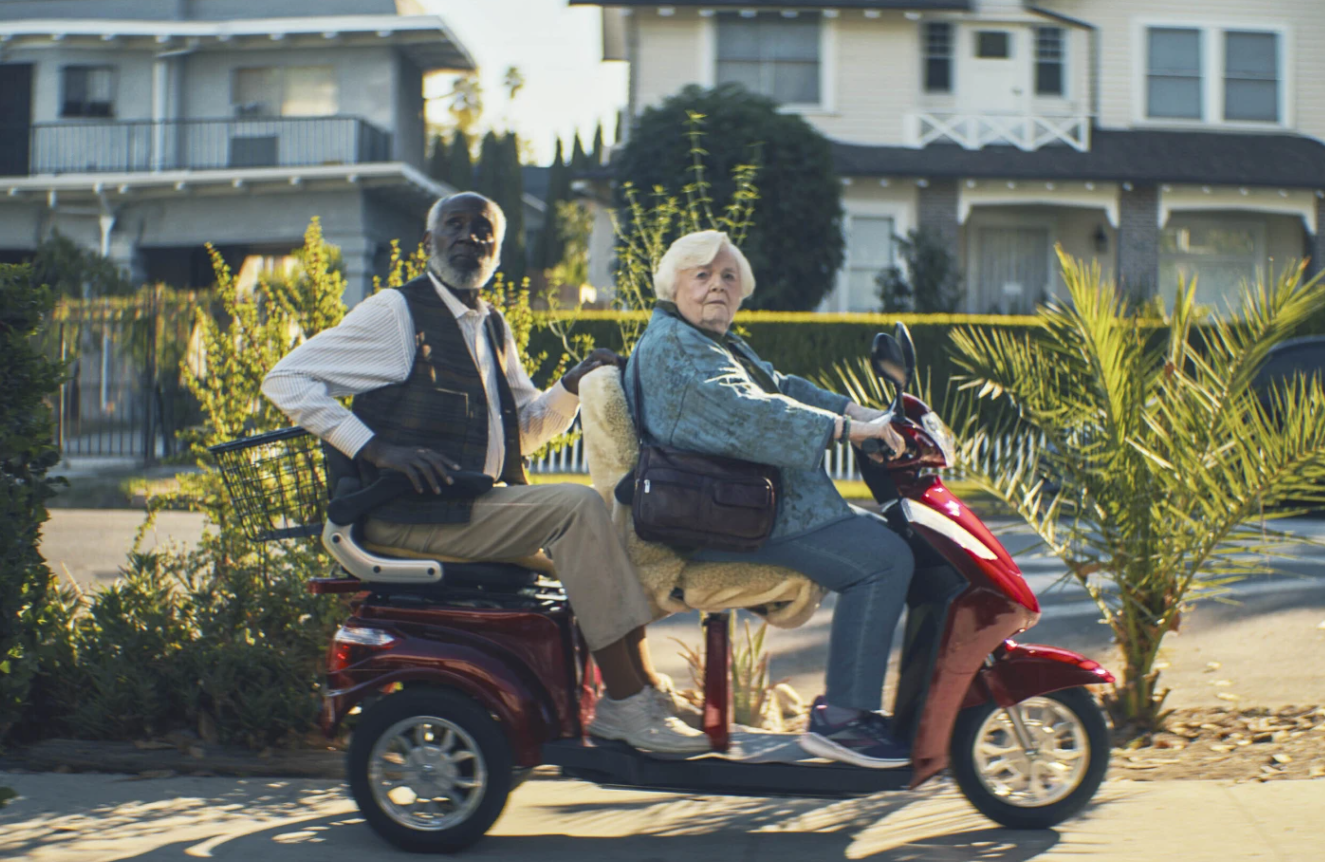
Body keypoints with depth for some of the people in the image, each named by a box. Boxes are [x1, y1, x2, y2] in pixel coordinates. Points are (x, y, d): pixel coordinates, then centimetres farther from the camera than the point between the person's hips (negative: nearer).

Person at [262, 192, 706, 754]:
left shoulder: (491, 327, 20)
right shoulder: (396, 313, -4)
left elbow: (528, 426, 23)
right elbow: (286, 380, -8)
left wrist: (573, 387, 2)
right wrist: (377, 448, -18)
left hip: (483, 501, 8)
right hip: (412, 512, -8)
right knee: (576, 508, -23)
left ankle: (643, 690, -5)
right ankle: (624, 701, -20)